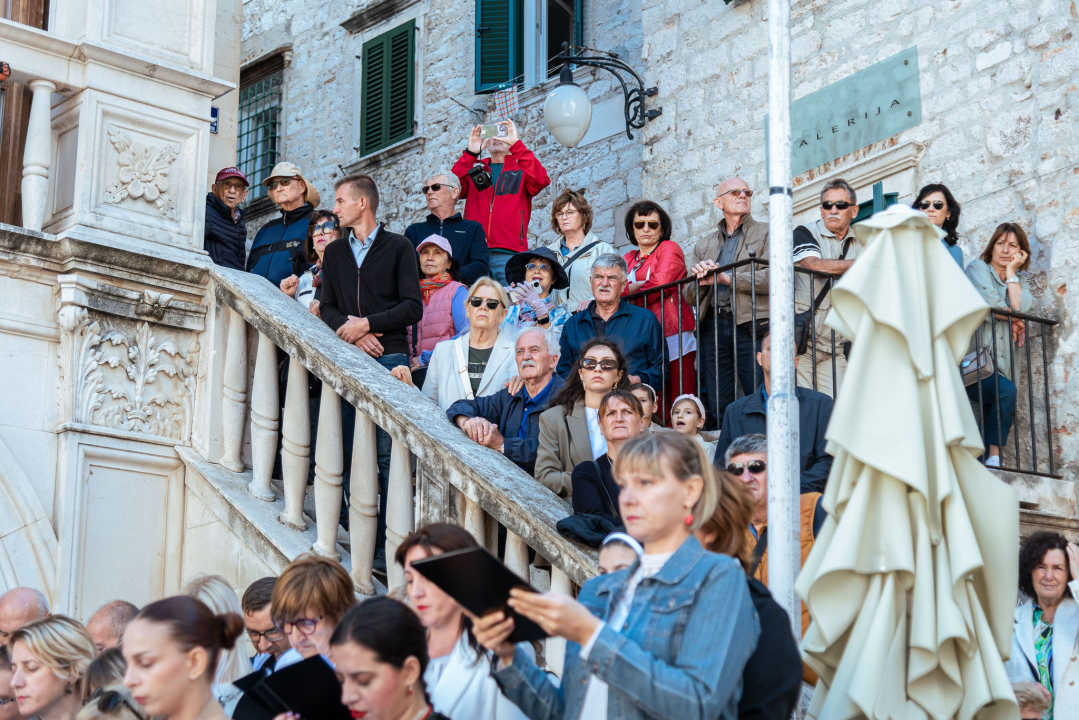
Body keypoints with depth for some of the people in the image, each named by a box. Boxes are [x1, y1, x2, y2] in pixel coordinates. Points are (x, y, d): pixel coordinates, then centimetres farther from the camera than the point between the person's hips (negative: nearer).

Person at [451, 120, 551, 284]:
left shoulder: (522, 169, 15)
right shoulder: (475, 169, 20)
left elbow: (540, 181, -8)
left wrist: (516, 144, -10)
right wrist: (470, 153, -5)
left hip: (508, 253, -1)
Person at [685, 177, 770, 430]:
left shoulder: (766, 233, 11)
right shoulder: (704, 245, 25)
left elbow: (773, 277, -7)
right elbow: (689, 296, 20)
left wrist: (725, 277, -7)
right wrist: (698, 279, -3)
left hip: (749, 325, -4)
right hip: (712, 327, 4)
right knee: (716, 408, 0)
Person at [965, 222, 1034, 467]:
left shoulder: (1021, 279, 19)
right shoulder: (978, 268, 6)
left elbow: (1021, 308, -4)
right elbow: (988, 305, -11)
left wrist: (1012, 271, -1)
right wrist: (1014, 320, 1)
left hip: (1004, 362, 6)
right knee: (1006, 391, -28)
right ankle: (994, 456, -20)